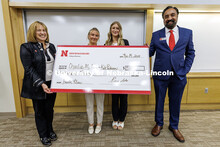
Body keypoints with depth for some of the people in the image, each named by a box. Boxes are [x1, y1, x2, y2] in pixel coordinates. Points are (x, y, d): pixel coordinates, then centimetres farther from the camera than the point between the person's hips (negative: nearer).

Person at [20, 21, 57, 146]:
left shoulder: (51, 46, 8)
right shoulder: (26, 47, -8)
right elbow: (29, 69, -14)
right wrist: (41, 84, -23)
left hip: (51, 84, 4)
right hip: (37, 86, -4)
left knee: (50, 109, 18)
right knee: (40, 111, 13)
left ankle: (50, 131, 40)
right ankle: (43, 135, 33)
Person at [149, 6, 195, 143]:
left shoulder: (187, 33, 5)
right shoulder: (156, 35, 2)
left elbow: (190, 53, 8)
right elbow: (150, 52, 2)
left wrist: (186, 70, -3)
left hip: (179, 75, 1)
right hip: (160, 75, 0)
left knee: (175, 102, 14)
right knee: (159, 101, 13)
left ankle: (174, 127, 37)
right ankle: (159, 124, 37)